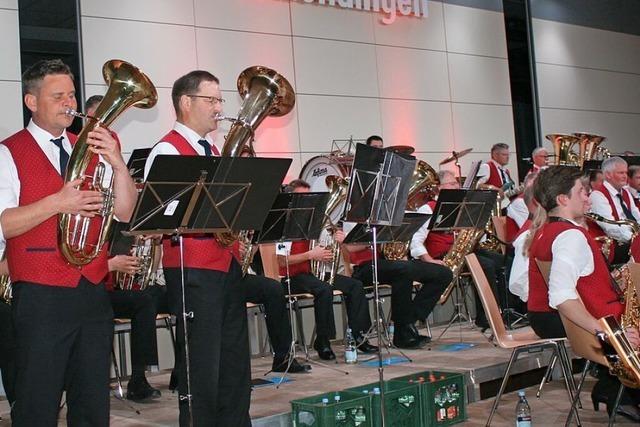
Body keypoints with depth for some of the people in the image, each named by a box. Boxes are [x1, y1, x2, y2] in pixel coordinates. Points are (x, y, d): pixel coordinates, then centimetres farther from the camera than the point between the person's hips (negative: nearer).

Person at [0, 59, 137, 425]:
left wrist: (118, 165, -9)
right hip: (42, 296, -5)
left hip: (94, 292, 5)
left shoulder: (91, 149, 15)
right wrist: (56, 204, -22)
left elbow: (124, 213, 6)